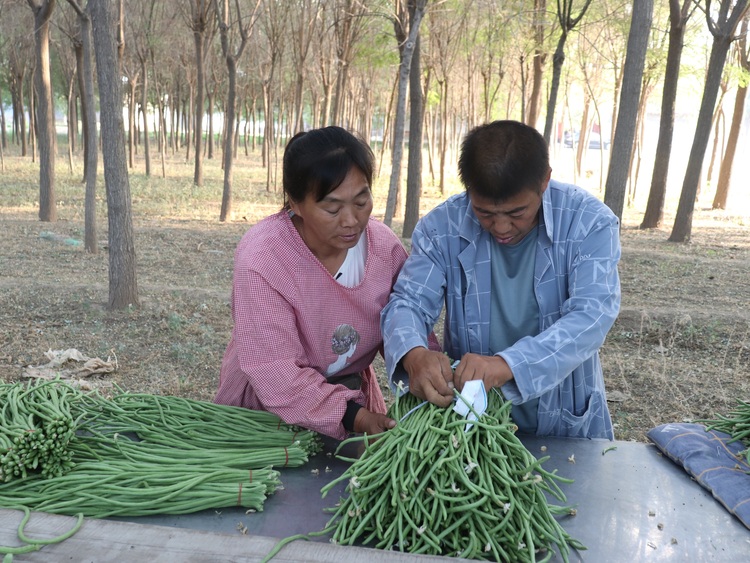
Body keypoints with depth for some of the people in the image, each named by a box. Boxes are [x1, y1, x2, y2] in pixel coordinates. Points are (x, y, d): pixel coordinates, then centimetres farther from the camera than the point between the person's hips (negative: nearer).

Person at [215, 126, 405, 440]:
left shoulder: (386, 247, -10)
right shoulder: (261, 261, -23)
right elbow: (276, 374, -25)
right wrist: (353, 417, -33)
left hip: (356, 397, 3)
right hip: (267, 409, -2)